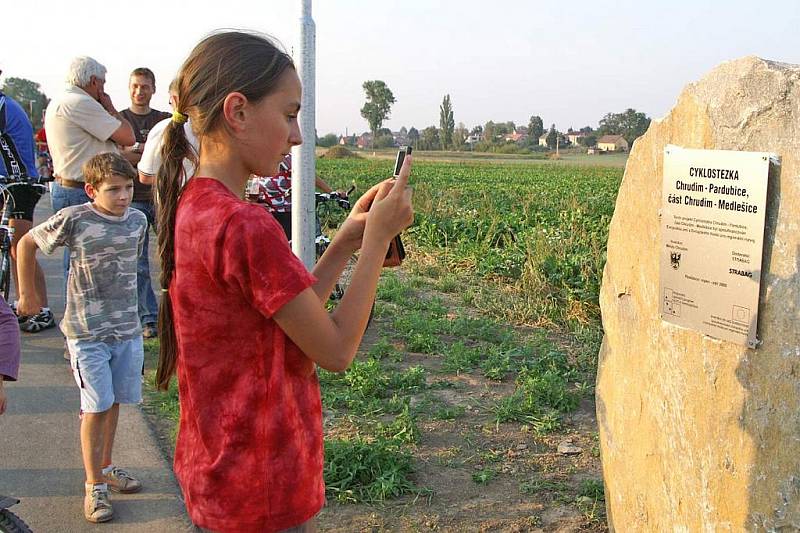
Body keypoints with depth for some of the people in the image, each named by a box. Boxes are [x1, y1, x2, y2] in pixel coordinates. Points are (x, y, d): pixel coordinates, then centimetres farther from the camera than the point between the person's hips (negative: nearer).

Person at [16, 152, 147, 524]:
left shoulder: (138, 220, 1)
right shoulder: (73, 220, -12)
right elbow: (27, 243, 2)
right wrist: (27, 292, 6)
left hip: (127, 328, 5)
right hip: (87, 332, -4)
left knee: (115, 402, 14)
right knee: (96, 407, -2)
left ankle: (105, 468, 33)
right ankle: (94, 486, 12)